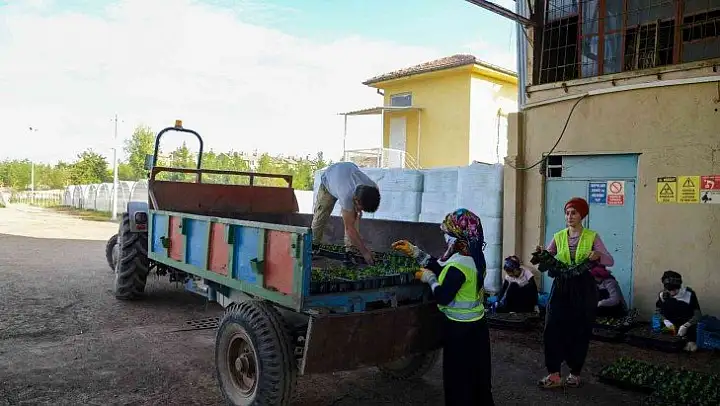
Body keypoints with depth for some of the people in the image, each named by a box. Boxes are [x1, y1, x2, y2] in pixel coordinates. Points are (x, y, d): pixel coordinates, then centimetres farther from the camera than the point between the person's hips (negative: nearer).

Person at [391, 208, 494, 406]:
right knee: (476, 376, 21)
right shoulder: (474, 257, 3)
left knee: (459, 377, 9)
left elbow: (443, 297, -23)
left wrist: (429, 278, -7)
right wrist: (414, 251, 9)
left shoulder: (458, 264, -27)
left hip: (460, 329, -9)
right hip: (476, 324, 9)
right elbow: (441, 267, 10)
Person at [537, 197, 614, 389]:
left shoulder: (592, 236, -2)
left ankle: (575, 373, 22)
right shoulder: (558, 237, 5)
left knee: (580, 332, 6)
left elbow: (610, 261, -8)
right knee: (552, 329, -5)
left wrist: (598, 256, -28)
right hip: (561, 286, 2)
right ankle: (554, 374, 3)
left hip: (584, 287, -2)